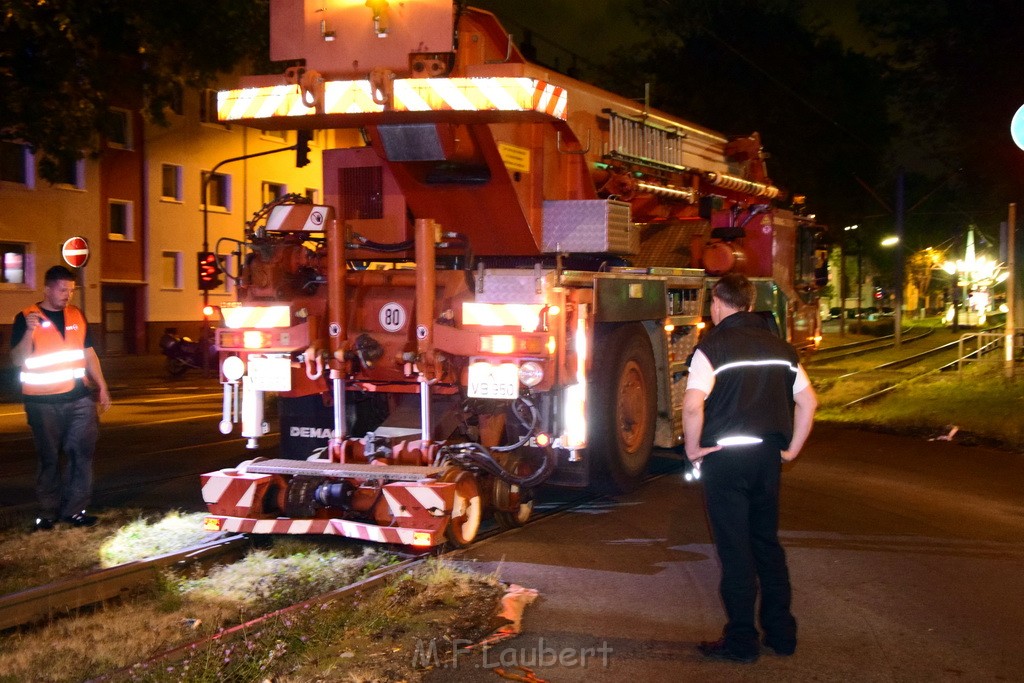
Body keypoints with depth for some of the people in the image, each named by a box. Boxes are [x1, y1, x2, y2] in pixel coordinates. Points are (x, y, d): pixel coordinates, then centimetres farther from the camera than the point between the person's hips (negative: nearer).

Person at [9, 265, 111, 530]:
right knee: (49, 458, 5)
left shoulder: (77, 316, 9)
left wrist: (102, 387, 11)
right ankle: (48, 512, 15)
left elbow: (89, 353, 16)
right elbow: (18, 360, -9)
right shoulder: (26, 318, -4)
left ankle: (75, 508, 8)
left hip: (79, 398, 4)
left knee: (82, 453, 0)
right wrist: (30, 331, -24)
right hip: (43, 402, -3)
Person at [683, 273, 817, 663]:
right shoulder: (779, 346, 9)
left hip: (725, 456, -5)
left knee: (735, 550, 2)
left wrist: (693, 449, -9)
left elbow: (693, 404, -22)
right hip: (768, 456, 6)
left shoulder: (713, 346, -9)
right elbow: (808, 401, 11)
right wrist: (792, 449, 16)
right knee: (767, 542, 17)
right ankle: (781, 632, 23)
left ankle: (741, 642, 8)